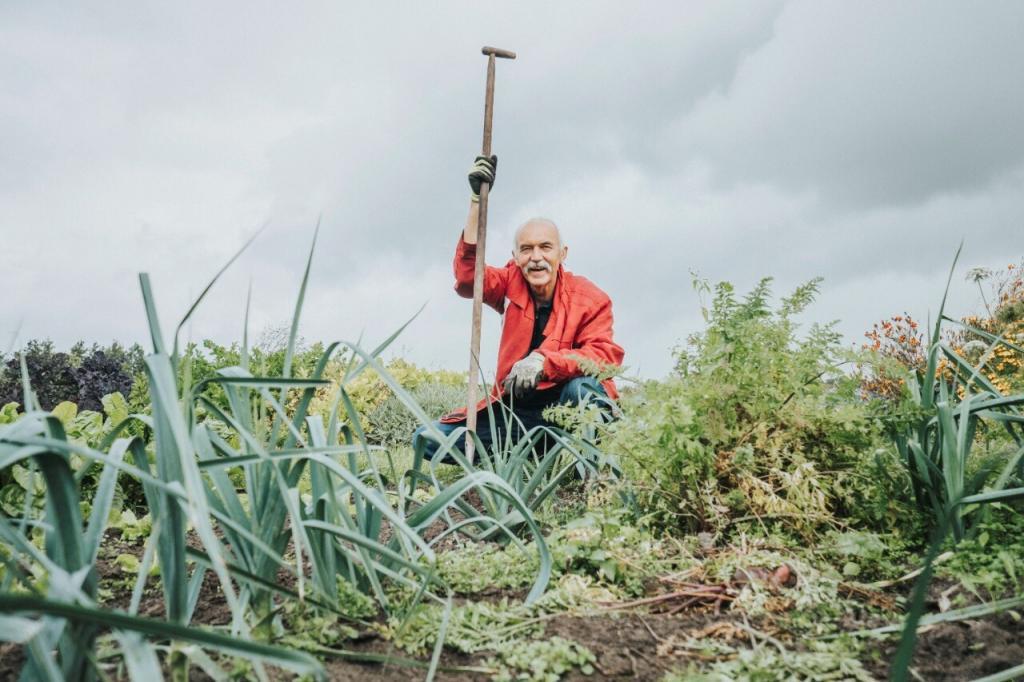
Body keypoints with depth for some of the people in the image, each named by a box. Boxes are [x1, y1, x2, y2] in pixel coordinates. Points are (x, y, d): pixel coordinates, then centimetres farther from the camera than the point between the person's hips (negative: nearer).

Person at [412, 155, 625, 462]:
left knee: (583, 387, -41)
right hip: (518, 410, 4)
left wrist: (543, 361, -36)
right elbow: (468, 277, -16)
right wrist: (477, 198, -21)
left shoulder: (590, 298, -8)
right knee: (428, 440, -10)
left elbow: (605, 355, -20)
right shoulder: (512, 283, 2)